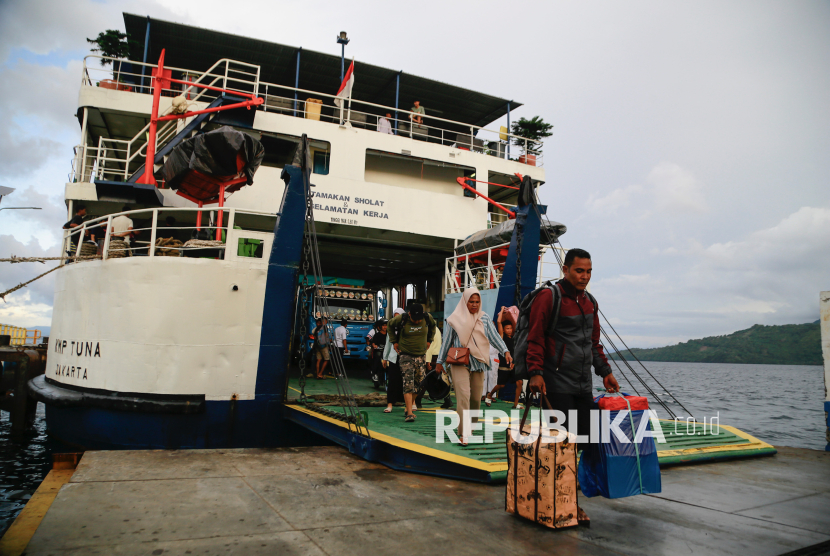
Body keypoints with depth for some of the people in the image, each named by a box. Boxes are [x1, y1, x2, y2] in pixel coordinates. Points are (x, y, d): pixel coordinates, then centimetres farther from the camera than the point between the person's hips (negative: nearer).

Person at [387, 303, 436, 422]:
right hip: (405, 355, -4)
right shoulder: (401, 319, -12)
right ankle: (409, 413, -15)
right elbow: (390, 326, 9)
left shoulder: (428, 318, -4)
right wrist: (394, 341, 6)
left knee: (417, 384, 7)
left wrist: (429, 340, 14)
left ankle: (408, 408, 23)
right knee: (408, 384, -14)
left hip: (421, 355, 4)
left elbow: (432, 326, 20)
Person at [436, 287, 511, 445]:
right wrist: (440, 361, 8)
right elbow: (447, 341, 7)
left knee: (476, 398, 6)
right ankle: (463, 433, -15)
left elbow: (494, 336, -2)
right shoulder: (456, 319, 2)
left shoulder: (484, 318, 7)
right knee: (463, 395, -15)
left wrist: (505, 352, -17)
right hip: (460, 362, -3)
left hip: (478, 362, 3)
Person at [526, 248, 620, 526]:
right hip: (557, 384, -8)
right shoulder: (548, 297, -7)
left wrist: (605, 371, 20)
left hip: (583, 385, 8)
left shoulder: (590, 302, 17)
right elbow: (535, 338, -11)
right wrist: (535, 372, -20)